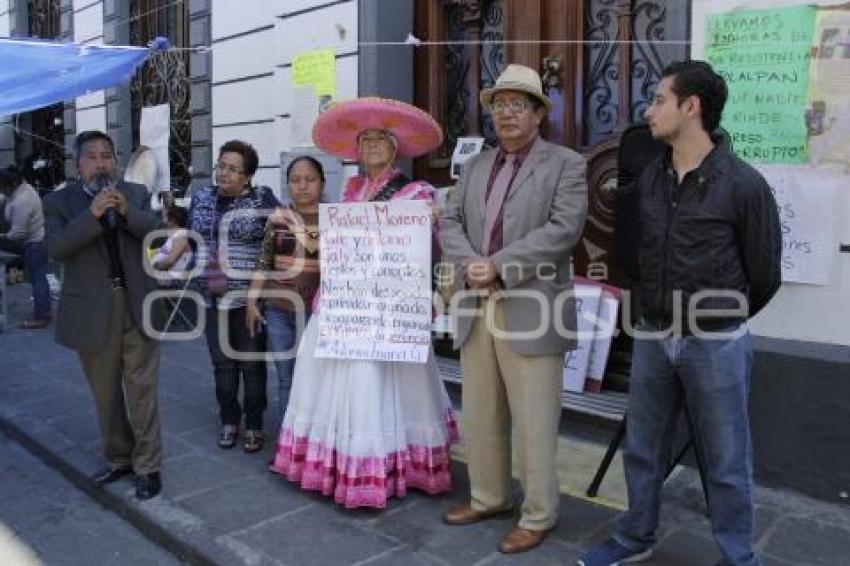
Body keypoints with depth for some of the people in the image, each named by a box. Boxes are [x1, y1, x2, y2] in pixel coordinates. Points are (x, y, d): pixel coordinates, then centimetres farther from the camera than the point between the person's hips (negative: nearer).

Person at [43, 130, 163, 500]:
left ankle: (147, 466, 14)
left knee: (141, 390, 3)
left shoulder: (136, 193, 5)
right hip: (92, 312, 1)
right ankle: (118, 458, 31)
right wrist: (93, 214, -24)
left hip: (137, 306, 0)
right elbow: (56, 248, -14)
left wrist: (126, 212, -22)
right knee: (106, 394, 14)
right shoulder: (58, 202, 1)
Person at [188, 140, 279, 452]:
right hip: (212, 297, 4)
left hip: (248, 297, -4)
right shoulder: (201, 197, 9)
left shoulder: (262, 198, -4)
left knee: (252, 364, 6)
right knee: (222, 364, 12)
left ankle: (254, 425, 21)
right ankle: (229, 421, 28)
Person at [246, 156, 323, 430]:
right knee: (286, 380, 9)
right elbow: (263, 263, 9)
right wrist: (252, 301, 5)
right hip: (278, 310, 2)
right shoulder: (278, 218, 5)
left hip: (319, 312, -2)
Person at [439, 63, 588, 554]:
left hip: (532, 311, -6)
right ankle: (489, 498, 32)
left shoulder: (567, 164, -1)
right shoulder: (475, 166, 17)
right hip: (476, 309, 6)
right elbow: (450, 223, 10)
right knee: (481, 416, 15)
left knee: (534, 423, 2)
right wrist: (469, 265, -11)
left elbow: (563, 229, -14)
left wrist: (498, 266, -18)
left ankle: (538, 516, 18)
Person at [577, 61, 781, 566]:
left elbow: (764, 273, -3)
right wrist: (660, 316, 11)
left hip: (717, 344, -5)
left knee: (726, 463, 10)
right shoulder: (648, 179, 2)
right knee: (642, 449, 17)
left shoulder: (743, 184, -13)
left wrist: (721, 318, 9)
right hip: (653, 337, 5)